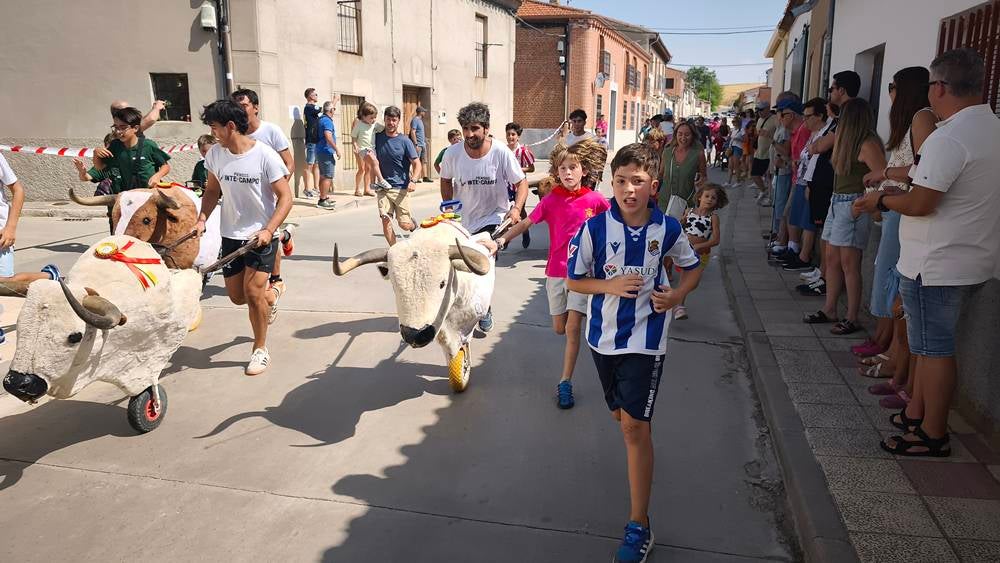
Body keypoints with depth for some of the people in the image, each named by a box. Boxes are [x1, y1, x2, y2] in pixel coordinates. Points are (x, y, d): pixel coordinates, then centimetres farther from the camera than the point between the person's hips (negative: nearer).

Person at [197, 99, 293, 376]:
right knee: (237, 296, 10)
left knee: (252, 292, -12)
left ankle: (260, 350, 8)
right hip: (231, 235, 5)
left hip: (262, 235, -5)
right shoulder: (215, 154, -2)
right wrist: (201, 220, -3)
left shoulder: (265, 155, -17)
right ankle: (270, 296, 45)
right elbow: (212, 190, 12)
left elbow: (285, 198, -14)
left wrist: (268, 231, -25)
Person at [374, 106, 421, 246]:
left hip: (401, 187, -2)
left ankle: (413, 224, 34)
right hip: (382, 187, 3)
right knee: (385, 220, -12)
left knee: (404, 225, -2)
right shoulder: (378, 137, 5)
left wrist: (413, 181, -22)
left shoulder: (404, 141, -5)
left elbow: (416, 164, -6)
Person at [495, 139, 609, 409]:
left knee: (573, 328, -9)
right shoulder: (551, 200, -3)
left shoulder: (595, 200, -6)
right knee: (559, 328, 11)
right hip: (556, 271, 2)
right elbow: (526, 223, 1)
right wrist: (502, 239, -10)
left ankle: (565, 383, 1)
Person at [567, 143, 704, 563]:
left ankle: (639, 525, 3)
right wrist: (610, 285, -20)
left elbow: (693, 268, 10)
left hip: (645, 338, -2)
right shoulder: (596, 227, -10)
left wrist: (678, 295, -9)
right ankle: (640, 457, 53)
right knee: (621, 415, 19)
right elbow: (573, 281, -3)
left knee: (634, 425, -7)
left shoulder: (667, 228, -8)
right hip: (603, 335, 3)